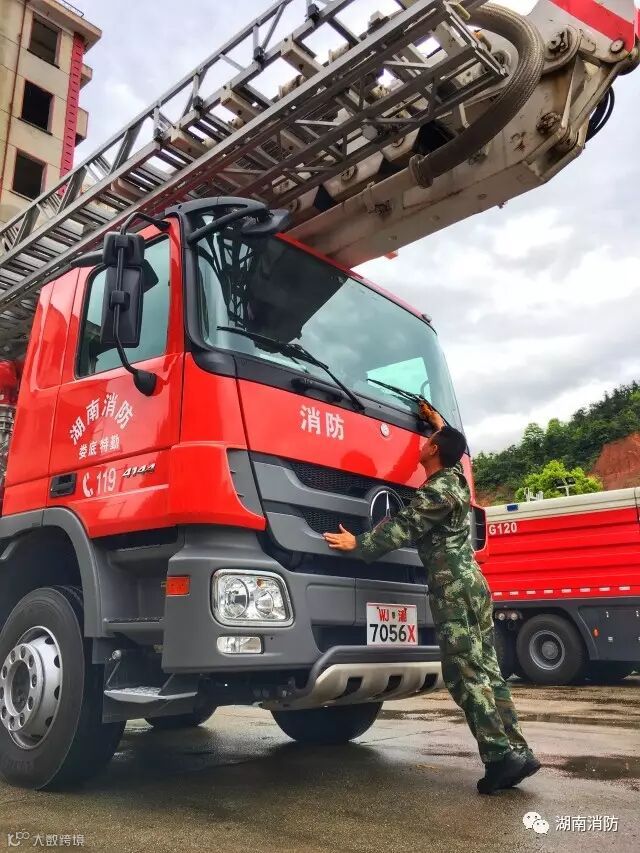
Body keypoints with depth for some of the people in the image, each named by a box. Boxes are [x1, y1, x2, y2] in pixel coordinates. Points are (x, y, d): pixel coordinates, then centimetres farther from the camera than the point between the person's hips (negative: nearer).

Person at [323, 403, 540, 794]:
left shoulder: (437, 490, -12)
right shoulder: (457, 478, 14)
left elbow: (404, 527, -16)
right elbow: (454, 446, 37)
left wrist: (359, 544, -13)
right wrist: (441, 423, 42)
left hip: (454, 588, -9)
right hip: (473, 584, 9)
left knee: (466, 674, -8)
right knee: (487, 670, 8)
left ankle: (501, 755, -8)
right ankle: (518, 752, 9)